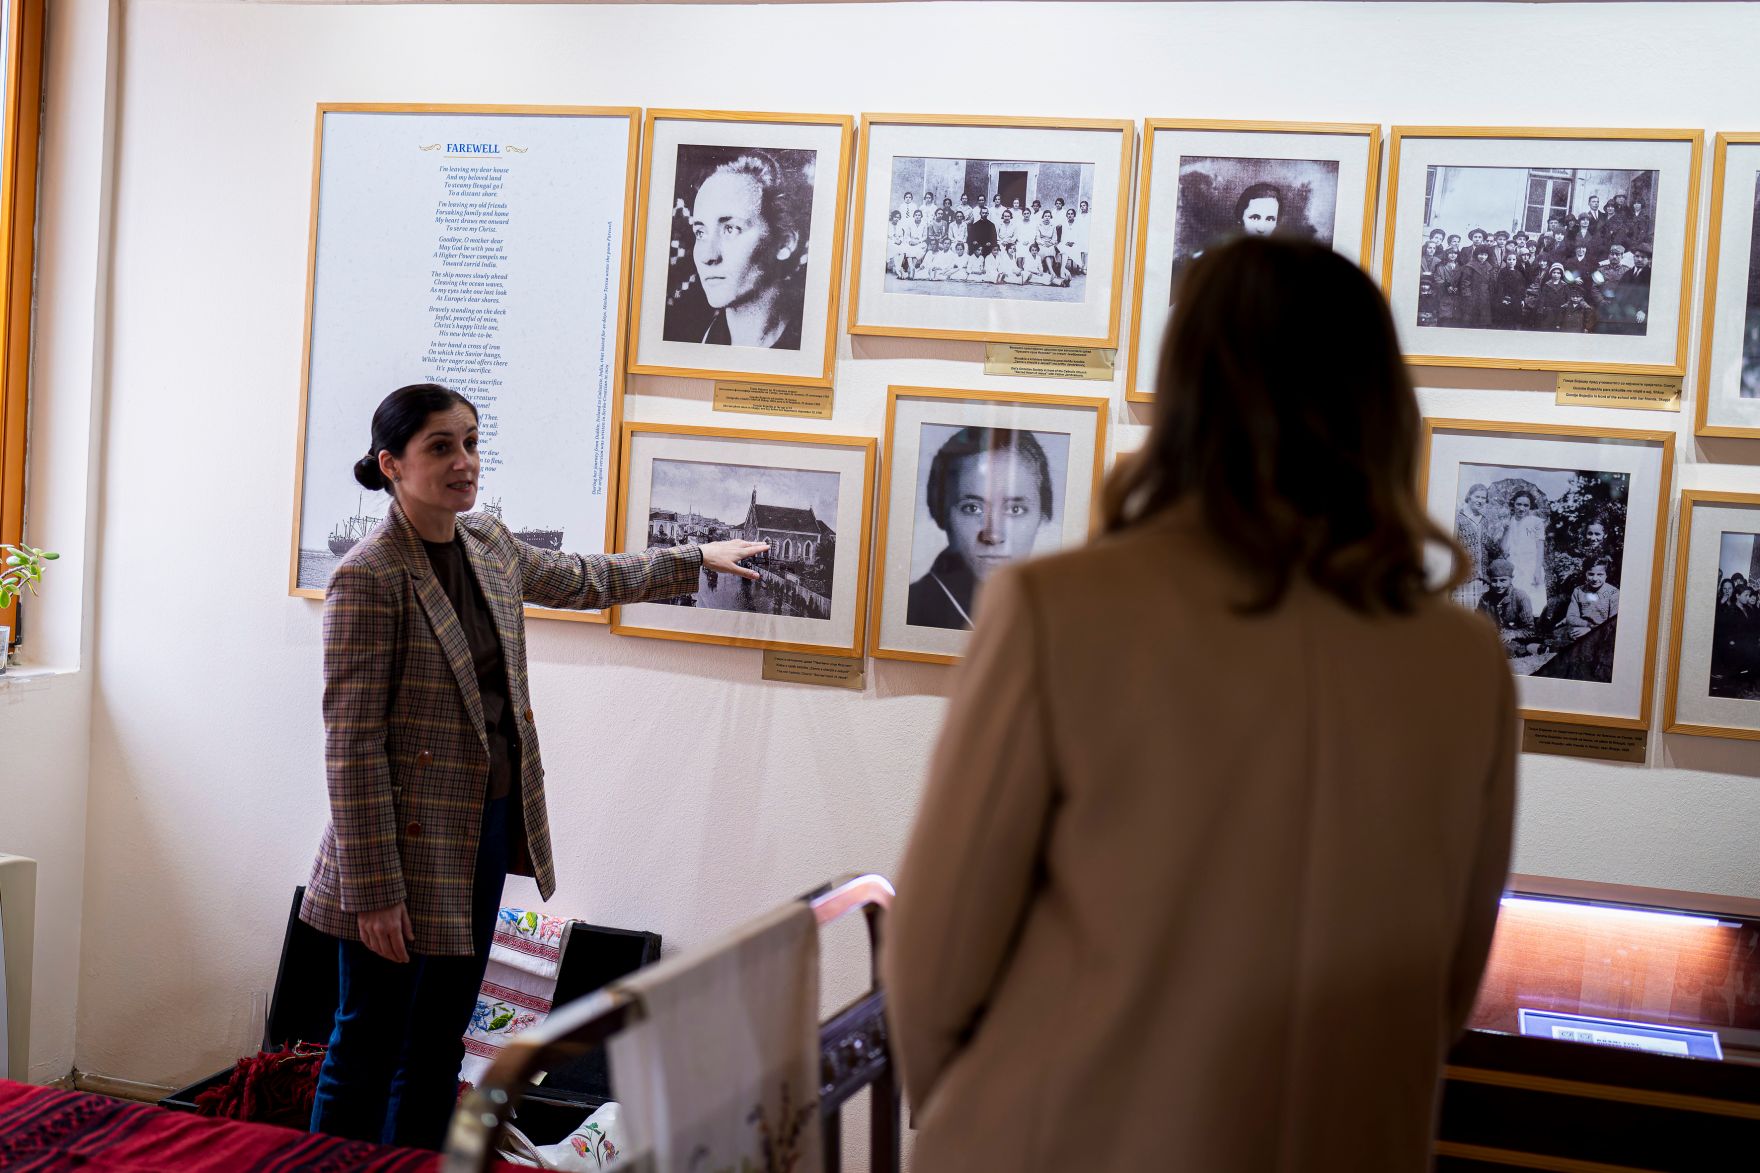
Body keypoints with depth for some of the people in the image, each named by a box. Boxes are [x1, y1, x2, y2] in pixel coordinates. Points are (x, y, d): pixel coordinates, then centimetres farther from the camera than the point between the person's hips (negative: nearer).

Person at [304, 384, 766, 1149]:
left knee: (438, 1053, 16)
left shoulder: (486, 544, 6)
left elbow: (579, 578, 27)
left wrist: (695, 560, 34)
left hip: (486, 835, 8)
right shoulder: (368, 578, -17)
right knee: (366, 1055, 3)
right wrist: (373, 890, -20)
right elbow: (352, 745, -19)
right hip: (409, 847, -7)